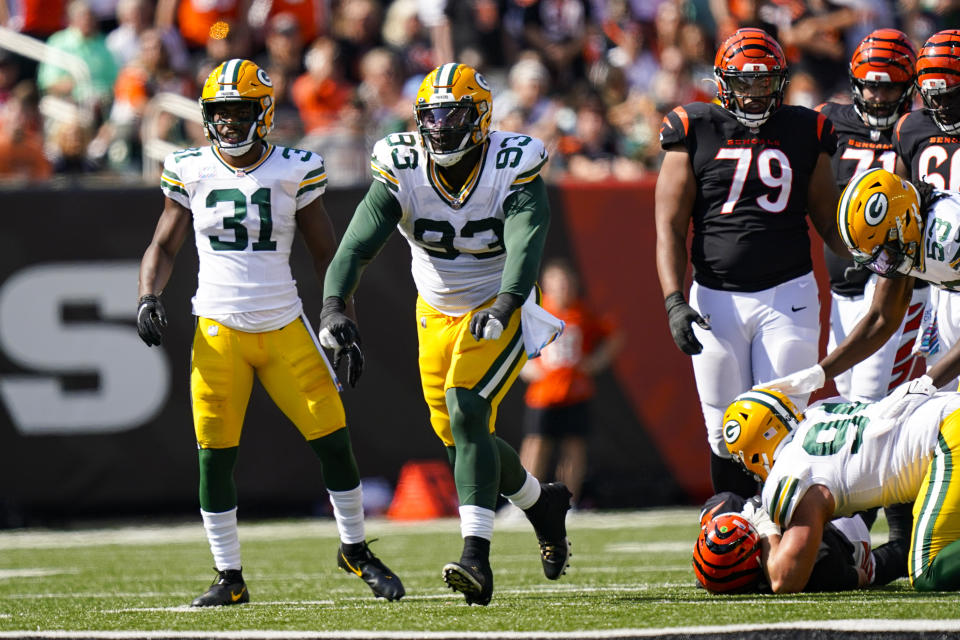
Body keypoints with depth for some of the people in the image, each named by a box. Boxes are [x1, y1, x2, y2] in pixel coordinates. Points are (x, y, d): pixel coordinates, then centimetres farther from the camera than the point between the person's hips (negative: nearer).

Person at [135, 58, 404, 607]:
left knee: (334, 440, -2)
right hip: (219, 332, 0)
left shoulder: (293, 172, -1)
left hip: (285, 329, 0)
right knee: (215, 456, -3)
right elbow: (164, 247, 11)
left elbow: (327, 255, 6)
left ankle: (355, 549, 20)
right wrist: (149, 297, -8)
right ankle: (230, 578, 9)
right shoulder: (191, 172, 2)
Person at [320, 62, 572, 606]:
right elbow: (359, 242, -24)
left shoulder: (514, 168, -22)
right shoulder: (401, 169, -15)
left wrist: (504, 306, -55)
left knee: (466, 410, -25)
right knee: (459, 436, 9)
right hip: (437, 316, 5)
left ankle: (476, 557, -29)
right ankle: (542, 502, 39)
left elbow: (527, 243, -37)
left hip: (499, 311, -5)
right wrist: (335, 305, -42)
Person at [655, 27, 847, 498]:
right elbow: (669, 226, 0)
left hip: (788, 295, 0)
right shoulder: (695, 132, 2)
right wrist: (674, 301, -10)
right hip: (716, 297, 0)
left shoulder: (805, 132, 6)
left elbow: (828, 219, 15)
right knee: (727, 435, 4)